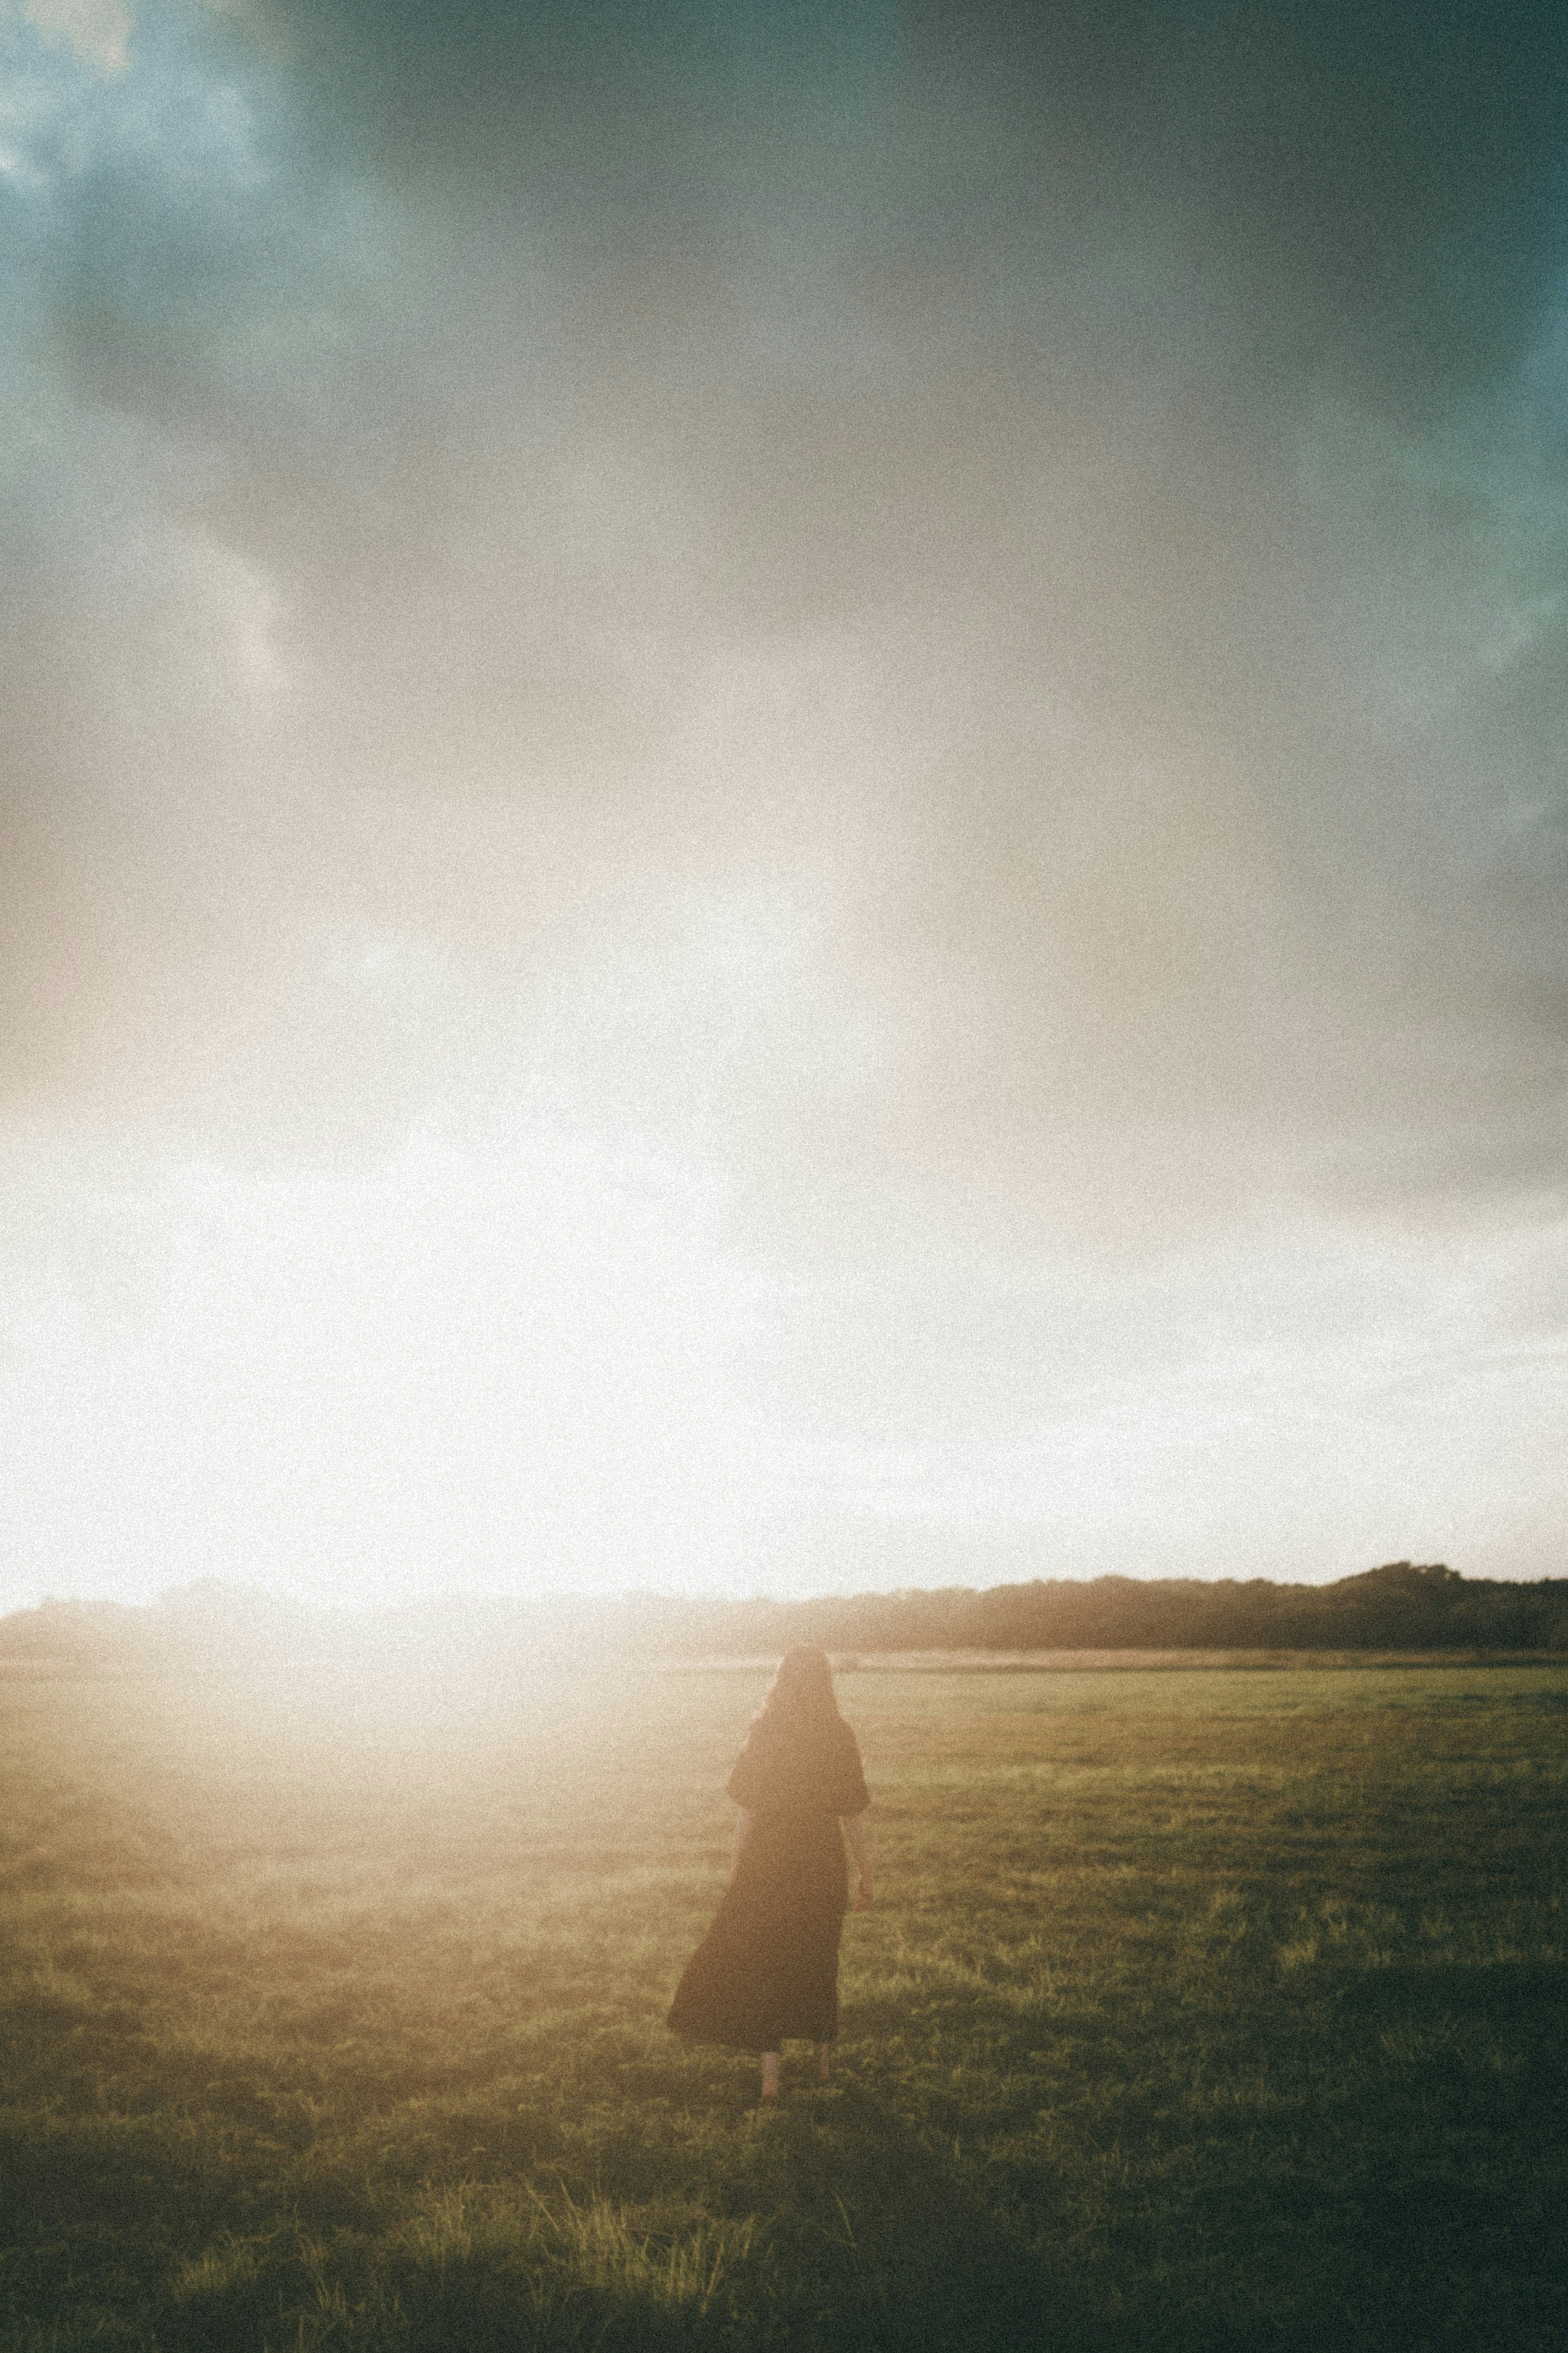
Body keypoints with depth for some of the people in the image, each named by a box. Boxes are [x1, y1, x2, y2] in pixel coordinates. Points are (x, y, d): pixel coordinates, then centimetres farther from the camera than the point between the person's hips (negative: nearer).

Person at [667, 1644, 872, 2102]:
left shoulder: (764, 1733, -9)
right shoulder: (840, 1737, -6)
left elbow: (749, 1807, -6)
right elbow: (852, 1814, -2)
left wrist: (735, 1864, 4)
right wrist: (866, 1872, 7)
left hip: (768, 1858, -2)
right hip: (824, 1861, 2)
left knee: (762, 1961, 7)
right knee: (818, 1960, 19)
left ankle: (770, 2074, 2)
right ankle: (823, 2062, 29)